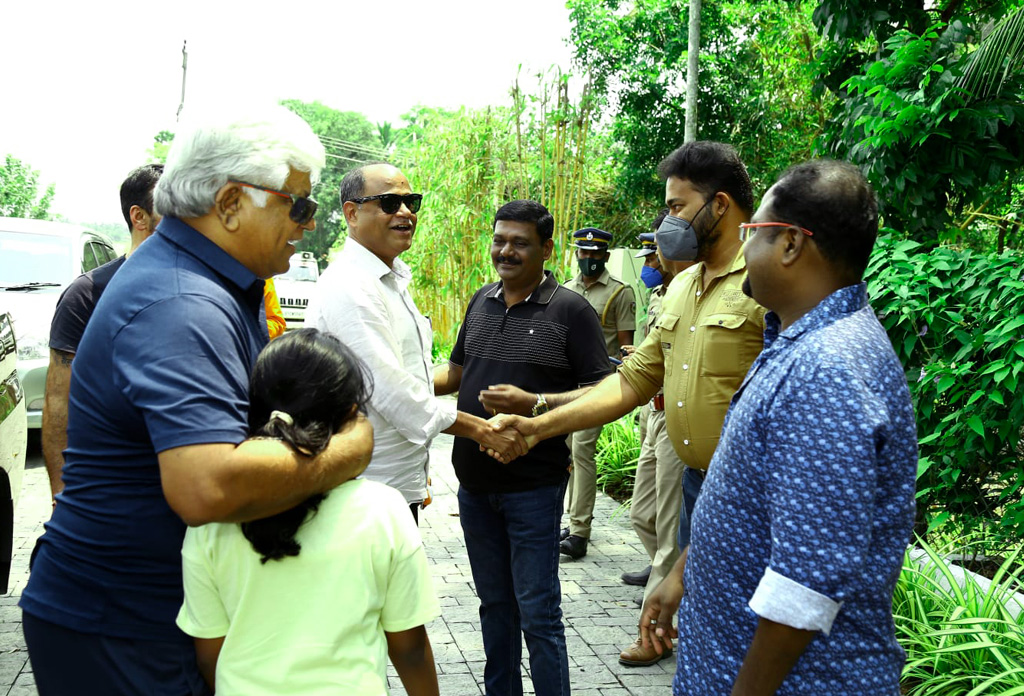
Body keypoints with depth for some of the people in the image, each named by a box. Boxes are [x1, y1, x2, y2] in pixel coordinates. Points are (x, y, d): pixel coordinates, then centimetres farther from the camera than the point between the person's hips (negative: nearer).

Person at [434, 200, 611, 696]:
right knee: (494, 605, 17)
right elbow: (457, 371, 20)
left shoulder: (571, 311, -9)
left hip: (533, 487, -6)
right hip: (474, 484, 6)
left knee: (537, 614, -2)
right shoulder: (482, 301, 10)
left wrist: (534, 404, -25)